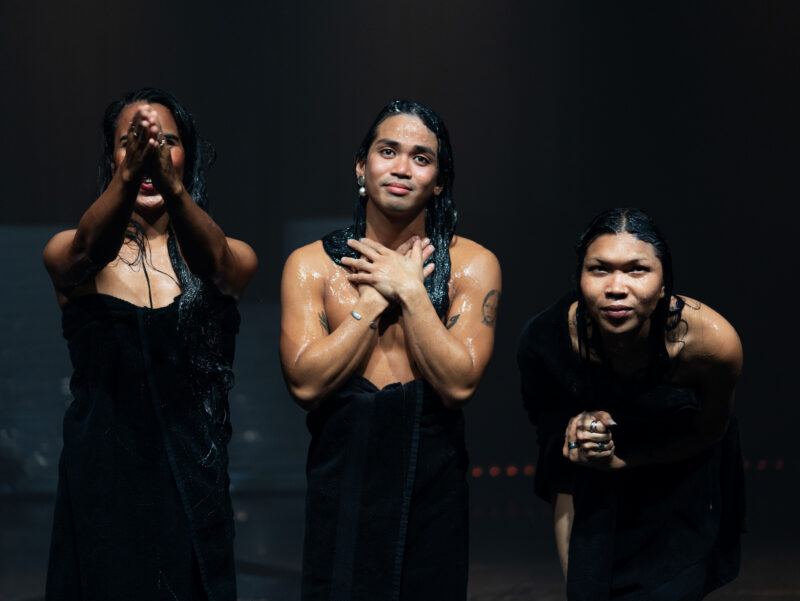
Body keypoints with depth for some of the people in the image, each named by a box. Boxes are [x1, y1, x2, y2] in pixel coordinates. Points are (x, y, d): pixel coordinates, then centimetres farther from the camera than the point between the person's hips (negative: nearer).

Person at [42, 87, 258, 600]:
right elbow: (89, 248, -22)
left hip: (192, 485, 1)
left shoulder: (235, 260, 3)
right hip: (101, 486, -1)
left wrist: (174, 190, -42)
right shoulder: (68, 254, 2)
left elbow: (214, 262, -21)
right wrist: (128, 178, -44)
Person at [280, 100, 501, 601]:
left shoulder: (471, 265, 0)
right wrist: (378, 296, -10)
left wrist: (408, 290, -12)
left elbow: (459, 384, -11)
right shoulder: (311, 265, 2)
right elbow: (306, 382, -11)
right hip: (342, 482, 0)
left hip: (432, 486, 0)